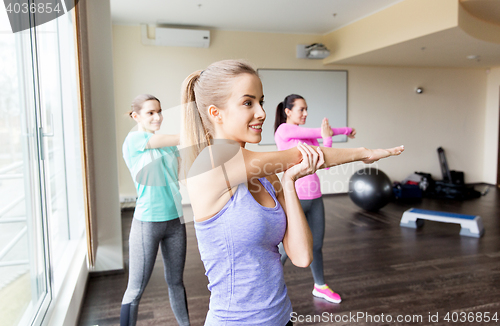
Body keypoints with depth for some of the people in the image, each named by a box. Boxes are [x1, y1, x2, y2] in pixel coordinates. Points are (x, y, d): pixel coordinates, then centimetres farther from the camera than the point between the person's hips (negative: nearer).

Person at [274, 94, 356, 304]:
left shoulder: (309, 136, 11)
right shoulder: (283, 130, -9)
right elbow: (317, 132, -9)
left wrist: (328, 138, -15)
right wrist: (345, 130, 5)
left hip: (315, 198, 6)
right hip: (295, 198, -6)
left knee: (317, 244, 16)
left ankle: (320, 286, 36)